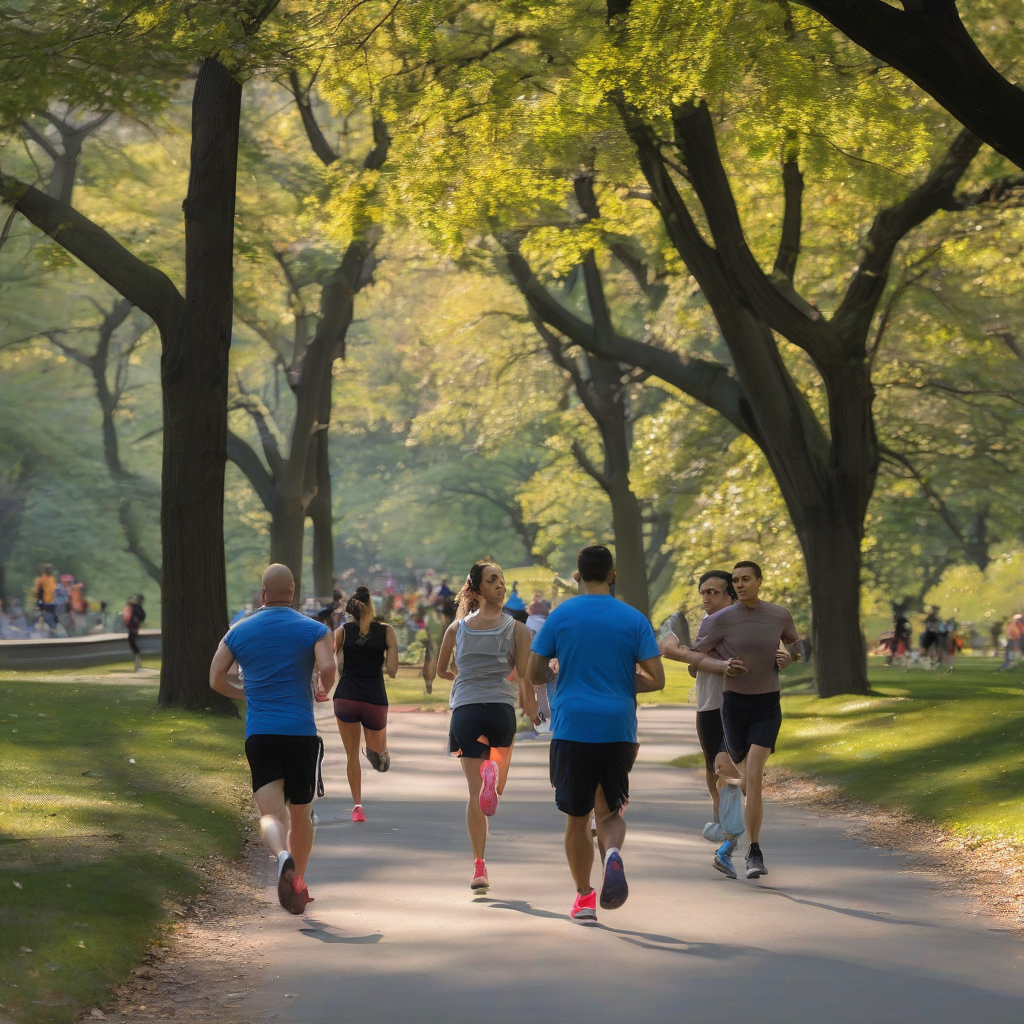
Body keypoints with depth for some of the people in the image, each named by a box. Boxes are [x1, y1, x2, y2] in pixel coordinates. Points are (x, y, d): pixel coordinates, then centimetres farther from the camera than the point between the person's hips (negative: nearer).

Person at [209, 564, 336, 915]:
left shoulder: (238, 631, 8)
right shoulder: (313, 629, 1)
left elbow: (216, 680, 8)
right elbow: (327, 668, -16)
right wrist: (323, 691, 6)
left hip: (258, 736, 1)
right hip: (301, 733, -1)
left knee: (271, 813, -6)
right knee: (300, 814, 16)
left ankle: (282, 856, -36)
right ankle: (298, 883, 22)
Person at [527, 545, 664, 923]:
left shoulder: (560, 616, 1)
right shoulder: (634, 619, 2)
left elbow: (534, 673, 3)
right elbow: (656, 679, -2)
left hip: (571, 729, -1)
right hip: (618, 731, 1)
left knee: (577, 817, 11)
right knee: (609, 812, 12)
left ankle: (583, 897, 14)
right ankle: (613, 854, -20)